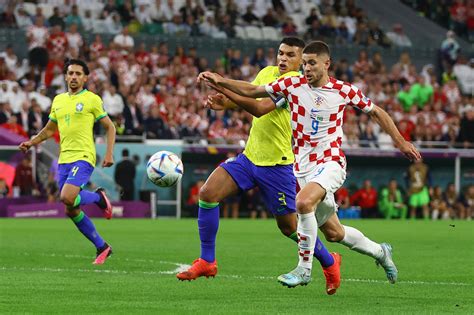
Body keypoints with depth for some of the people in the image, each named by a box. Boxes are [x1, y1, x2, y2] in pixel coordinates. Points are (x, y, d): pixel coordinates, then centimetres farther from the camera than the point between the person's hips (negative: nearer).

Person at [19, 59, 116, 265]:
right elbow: (49, 129, 26)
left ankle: (99, 197, 3)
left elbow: (109, 127, 2)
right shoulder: (58, 100, 16)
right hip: (64, 159, 7)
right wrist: (32, 142, 11)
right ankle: (102, 247, 17)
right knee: (72, 211, 4)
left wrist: (109, 154, -9)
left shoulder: (92, 99, -1)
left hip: (83, 157, -7)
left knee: (67, 198, -27)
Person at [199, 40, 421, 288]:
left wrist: (400, 141, 12)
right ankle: (379, 251, 39)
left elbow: (375, 112, 9)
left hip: (330, 162, -4)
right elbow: (253, 91, 3)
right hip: (303, 167, 4)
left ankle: (304, 268, -21)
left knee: (303, 202, -33)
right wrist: (221, 81, -9)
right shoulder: (293, 85, 0)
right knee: (333, 232, 12)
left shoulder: (343, 90, -4)